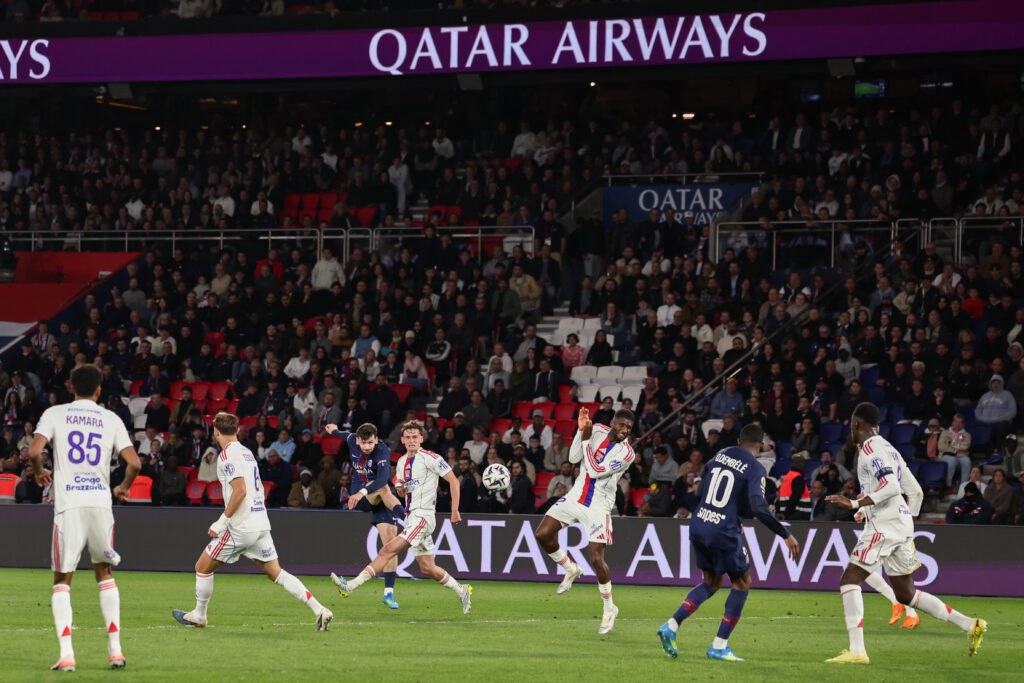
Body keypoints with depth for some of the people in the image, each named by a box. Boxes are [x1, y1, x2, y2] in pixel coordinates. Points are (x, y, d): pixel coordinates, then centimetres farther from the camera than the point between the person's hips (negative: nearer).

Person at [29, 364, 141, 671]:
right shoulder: (111, 419, 8)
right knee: (104, 574, 19)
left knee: (62, 580, 6)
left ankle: (66, 653, -9)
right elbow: (134, 463, 0)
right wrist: (124, 487, 20)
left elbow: (34, 451, -10)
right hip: (101, 502, 2)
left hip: (68, 504, -2)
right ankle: (115, 648, 11)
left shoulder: (55, 414, 4)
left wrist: (40, 473, 12)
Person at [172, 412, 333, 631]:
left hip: (241, 528, -8)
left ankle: (199, 615, 19)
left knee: (203, 567, 8)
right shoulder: (247, 452, 17)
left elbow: (240, 491, -20)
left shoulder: (227, 455, -10)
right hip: (262, 523, 8)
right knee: (276, 573, 8)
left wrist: (222, 521, -16)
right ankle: (319, 610, -4)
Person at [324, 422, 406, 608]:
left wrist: (363, 492, -54)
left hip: (384, 499, -3)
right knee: (382, 488, -32)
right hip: (359, 497, 3)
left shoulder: (383, 451, -23)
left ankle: (389, 593, -9)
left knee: (390, 542, -13)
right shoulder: (352, 441, -6)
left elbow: (383, 478, -39)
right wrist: (335, 431, 43)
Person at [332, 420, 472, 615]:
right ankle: (461, 591, 29)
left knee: (389, 550, -19)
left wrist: (454, 510, -10)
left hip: (423, 516, -9)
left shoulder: (430, 458, -8)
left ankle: (351, 586, -24)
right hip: (411, 517, 9)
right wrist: (400, 485, 4)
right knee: (427, 568, 11)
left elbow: (453, 481, -7)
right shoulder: (402, 462, 16)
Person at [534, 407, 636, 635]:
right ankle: (571, 569, 24)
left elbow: (595, 471, -23)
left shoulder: (626, 453, -18)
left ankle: (609, 608, 8)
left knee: (596, 559, -11)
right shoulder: (598, 430, 0)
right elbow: (574, 458, 0)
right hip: (577, 495, 6)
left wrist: (586, 440, -19)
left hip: (598, 507, -6)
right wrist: (581, 430, -12)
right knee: (543, 534, -1)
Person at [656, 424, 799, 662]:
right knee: (742, 583, 12)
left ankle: (671, 626, 6)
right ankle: (719, 646, 8)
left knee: (711, 583, 22)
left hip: (698, 525, 6)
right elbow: (758, 508, -21)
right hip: (724, 532, -6)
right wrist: (786, 535, -17)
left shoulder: (720, 455, 10)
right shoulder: (755, 469, -9)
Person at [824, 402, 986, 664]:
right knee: (905, 594, 14)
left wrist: (856, 504, -24)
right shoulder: (888, 448, 21)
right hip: (901, 524, 9)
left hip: (884, 525, -9)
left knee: (849, 580, -10)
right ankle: (970, 625, 13)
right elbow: (916, 491, 22)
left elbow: (890, 486, -23)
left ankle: (857, 650, -19)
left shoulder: (870, 449, -9)